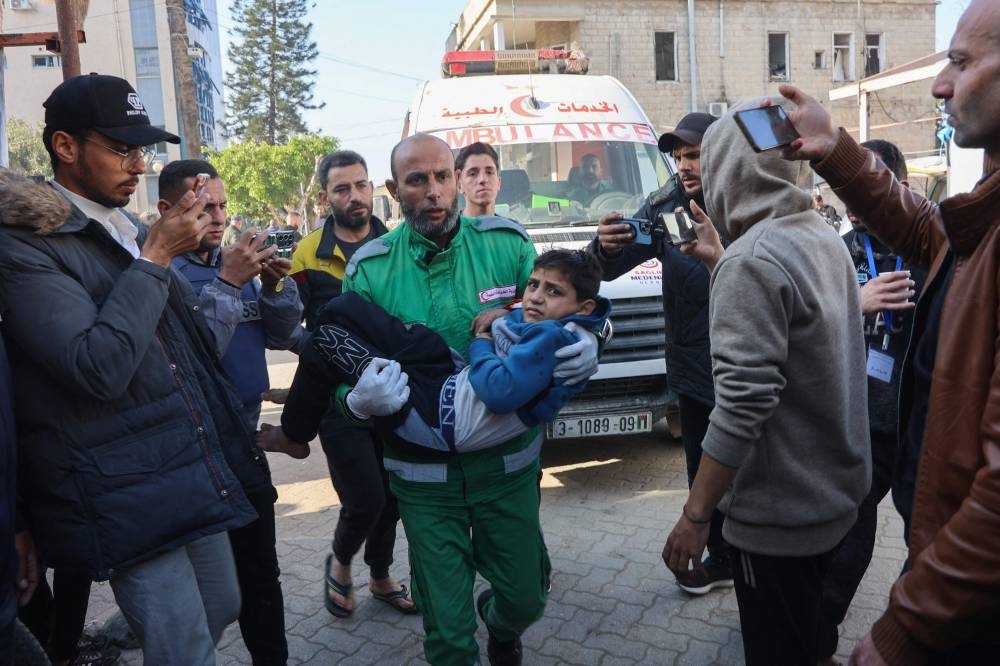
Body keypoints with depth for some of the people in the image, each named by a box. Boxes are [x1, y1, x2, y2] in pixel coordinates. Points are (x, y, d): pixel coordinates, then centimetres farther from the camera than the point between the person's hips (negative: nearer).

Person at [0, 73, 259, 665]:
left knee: (223, 609, 20)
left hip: (198, 475, 8)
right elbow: (99, 368, -24)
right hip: (126, 499, -8)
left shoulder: (132, 233, 12)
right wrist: (155, 259, -19)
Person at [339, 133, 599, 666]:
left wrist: (585, 344, -23)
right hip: (424, 473, -1)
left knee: (525, 597, 19)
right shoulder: (370, 270, -7)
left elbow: (560, 317, 0)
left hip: (508, 461, 1)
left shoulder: (507, 244, -6)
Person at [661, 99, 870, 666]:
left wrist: (694, 516, -19)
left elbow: (742, 406, -27)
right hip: (838, 492, 9)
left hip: (780, 513, -8)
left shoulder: (753, 259, -23)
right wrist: (721, 263, 15)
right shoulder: (825, 238, 5)